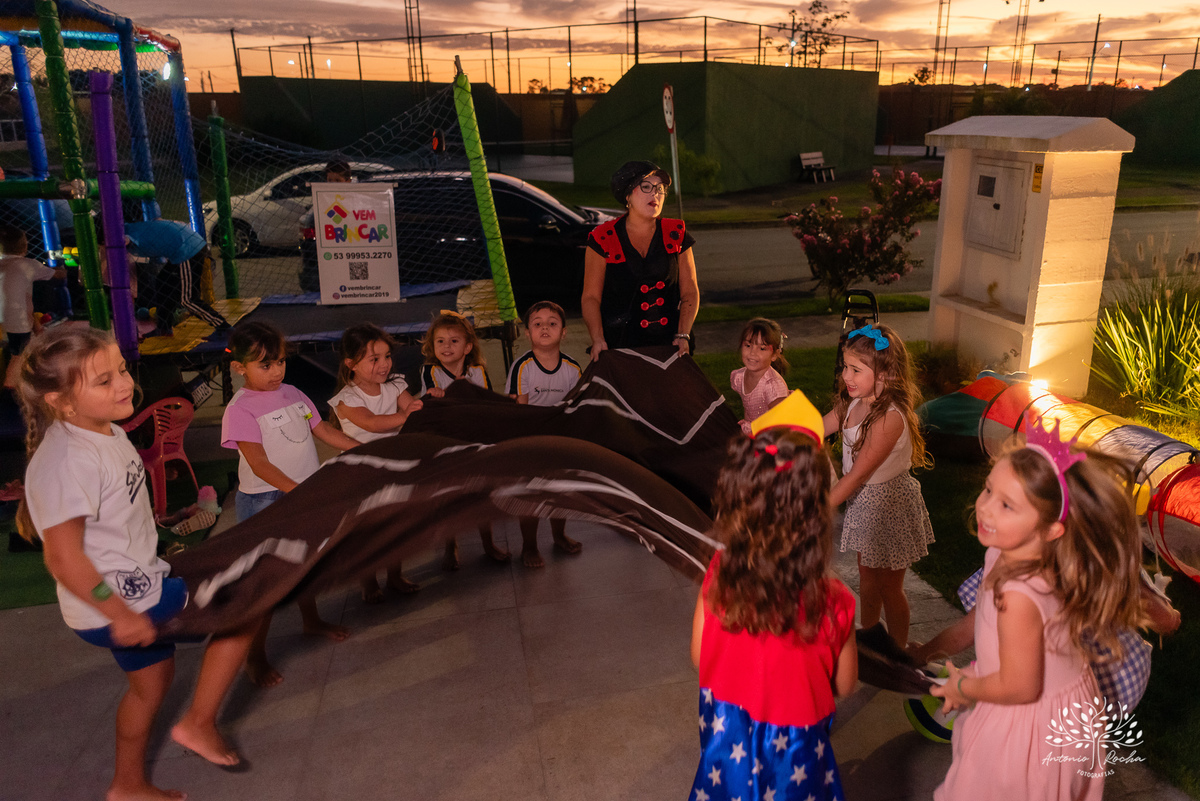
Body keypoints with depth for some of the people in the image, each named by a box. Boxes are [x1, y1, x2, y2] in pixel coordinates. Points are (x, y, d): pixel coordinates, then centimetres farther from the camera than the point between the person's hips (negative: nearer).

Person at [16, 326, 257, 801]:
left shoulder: (107, 430, 3)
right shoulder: (67, 460, -28)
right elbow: (63, 557, -28)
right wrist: (120, 614, -23)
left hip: (137, 585, 10)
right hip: (117, 602, -10)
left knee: (152, 680, 26)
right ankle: (199, 724, 7)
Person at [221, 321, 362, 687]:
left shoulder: (292, 394, 4)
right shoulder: (241, 409, -17)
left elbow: (325, 431, 11)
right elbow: (259, 464, -23)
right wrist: (297, 491, -33)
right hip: (266, 500, -7)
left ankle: (312, 621, 45)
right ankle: (255, 657, 12)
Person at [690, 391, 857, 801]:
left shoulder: (718, 577, -21)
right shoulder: (831, 602, -28)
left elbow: (699, 656, -6)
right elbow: (844, 685, -12)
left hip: (724, 741, 2)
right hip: (793, 755, -2)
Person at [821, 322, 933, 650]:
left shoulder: (889, 418, -30)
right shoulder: (853, 403, -5)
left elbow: (857, 475, -29)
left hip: (889, 506, -7)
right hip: (862, 502, 7)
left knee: (889, 587, 12)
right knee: (867, 579, 24)